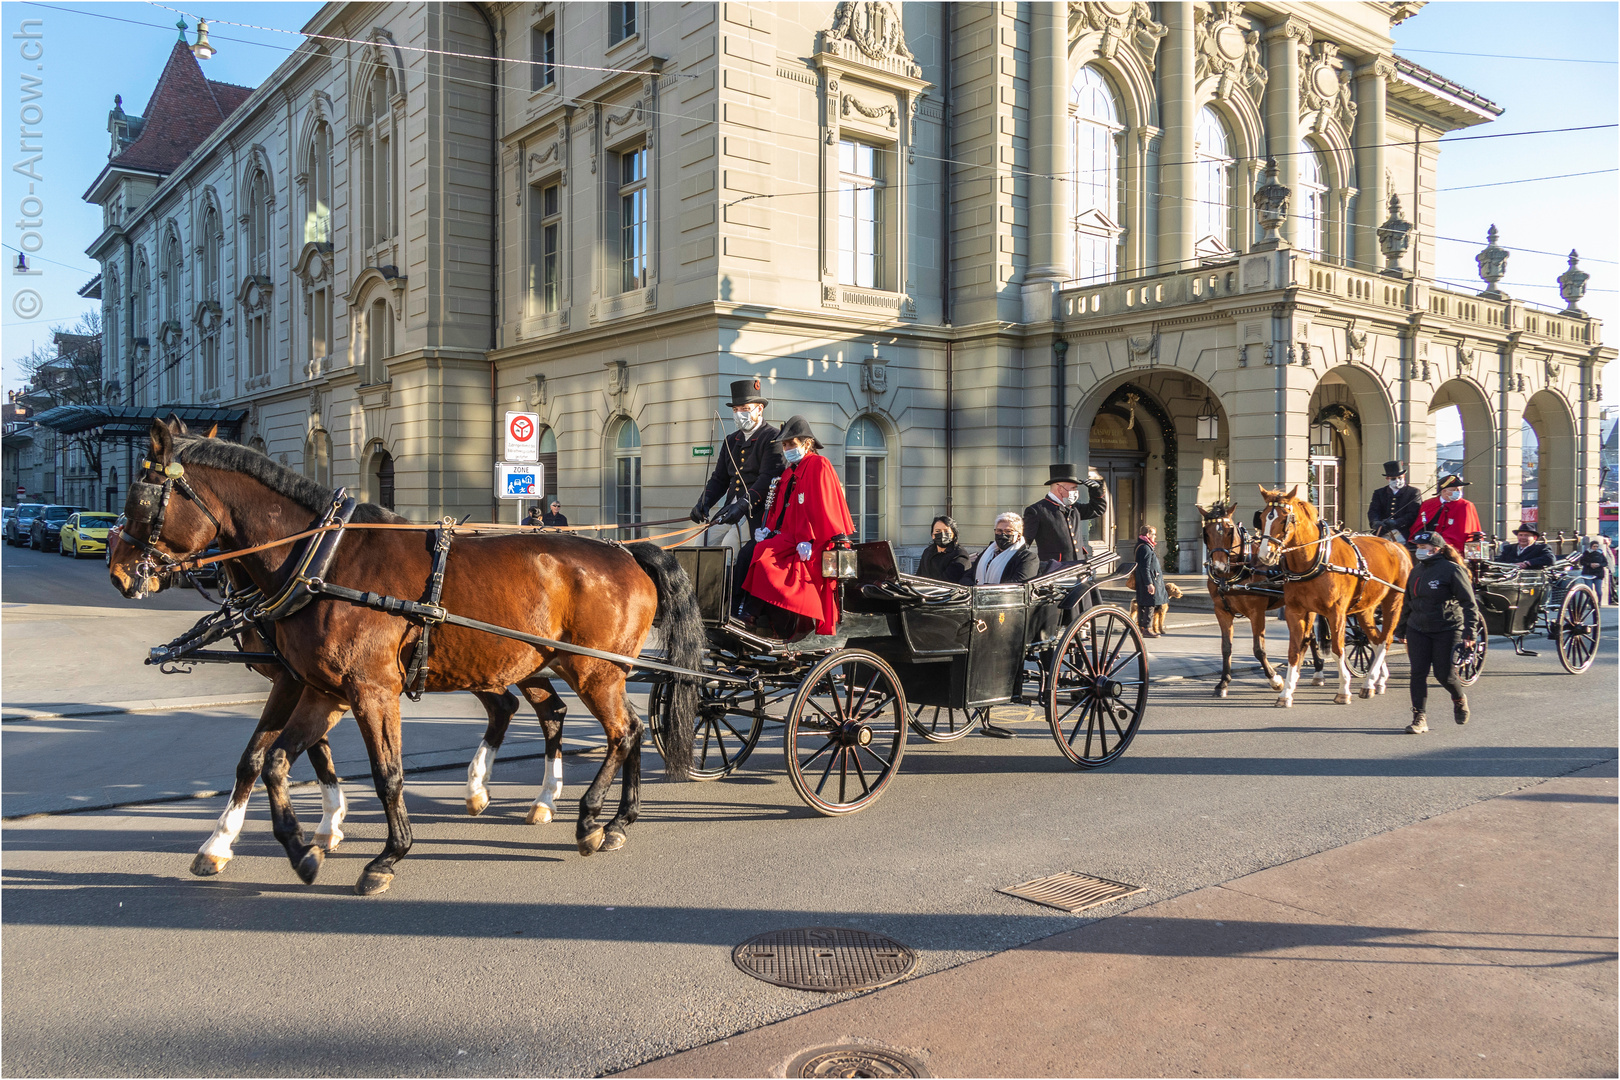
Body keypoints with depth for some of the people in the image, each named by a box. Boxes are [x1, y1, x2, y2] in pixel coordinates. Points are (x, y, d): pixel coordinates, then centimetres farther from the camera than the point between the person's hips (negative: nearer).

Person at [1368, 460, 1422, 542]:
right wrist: (1375, 522, -19)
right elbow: (1373, 510, 5)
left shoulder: (1414, 492, 9)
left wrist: (1396, 523, -20)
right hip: (1382, 534, 3)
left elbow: (1413, 514, -3)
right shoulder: (1379, 493, 19)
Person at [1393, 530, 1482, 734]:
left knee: (1444, 674, -1)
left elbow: (1469, 603, -10)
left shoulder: (1452, 570, -9)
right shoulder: (1417, 571, 11)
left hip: (1447, 630, -5)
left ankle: (1459, 700, 32)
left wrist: (1469, 633, -16)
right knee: (1418, 673, -2)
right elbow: (1407, 603, 20)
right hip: (1417, 630, 5)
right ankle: (1419, 718, 3)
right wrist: (1400, 630, 22)